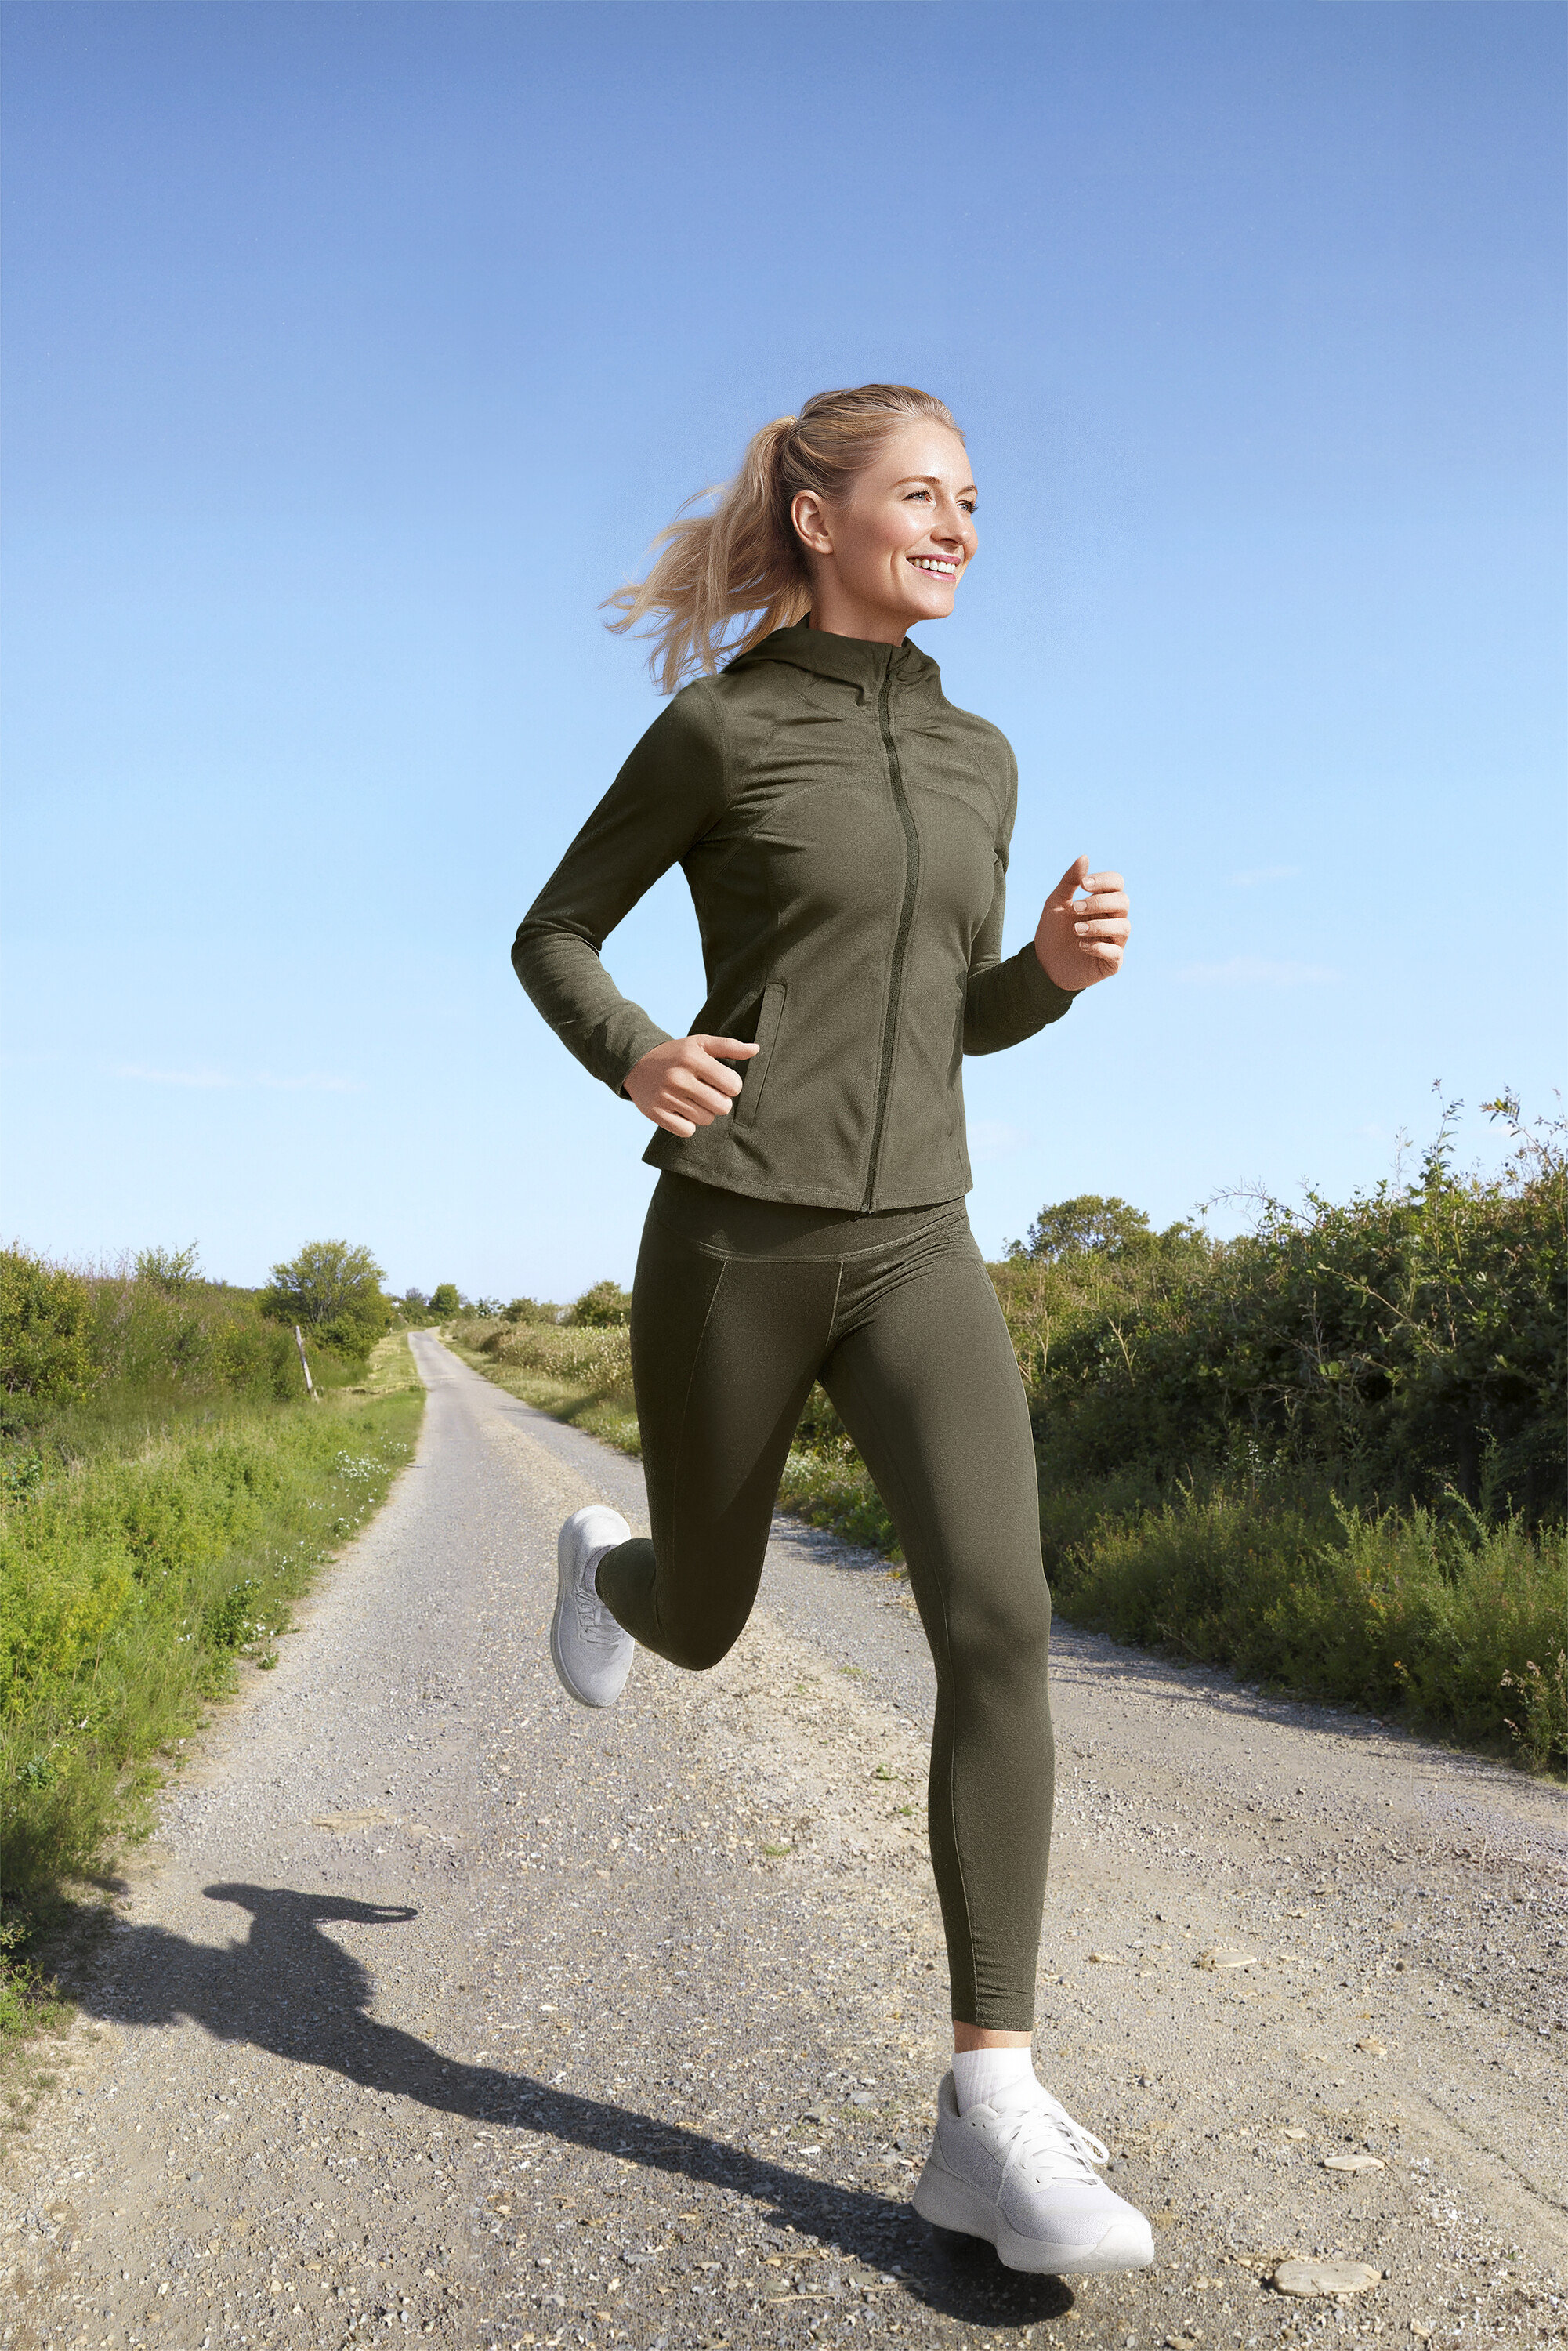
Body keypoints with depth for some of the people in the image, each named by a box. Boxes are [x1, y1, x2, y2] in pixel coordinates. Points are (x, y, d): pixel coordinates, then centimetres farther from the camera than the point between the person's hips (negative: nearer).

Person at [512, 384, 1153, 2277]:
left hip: (914, 1247, 3)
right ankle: (605, 1562, 52)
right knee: (698, 1625, 13)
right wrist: (634, 1061, -14)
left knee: (999, 1618, -18)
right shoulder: (716, 726, 0)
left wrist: (1064, 964, -1)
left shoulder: (976, 756, 14)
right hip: (729, 1237, -3)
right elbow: (551, 938, 7)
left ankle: (991, 2115, -13)